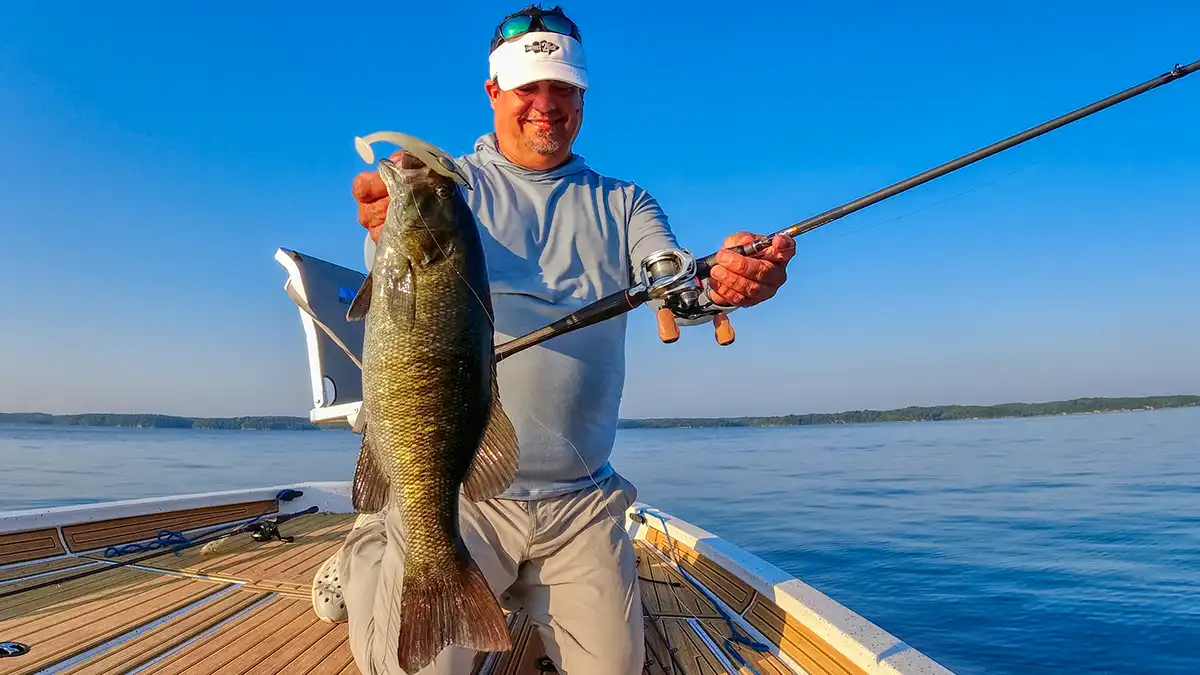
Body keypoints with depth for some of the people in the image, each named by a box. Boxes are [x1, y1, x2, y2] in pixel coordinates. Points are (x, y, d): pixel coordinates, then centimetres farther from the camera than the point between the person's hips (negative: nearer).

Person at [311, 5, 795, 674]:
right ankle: (369, 556, 28)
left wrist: (719, 277, -31)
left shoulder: (621, 203, 10)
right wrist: (393, 232, -44)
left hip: (581, 501, 3)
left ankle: (519, 589, 34)